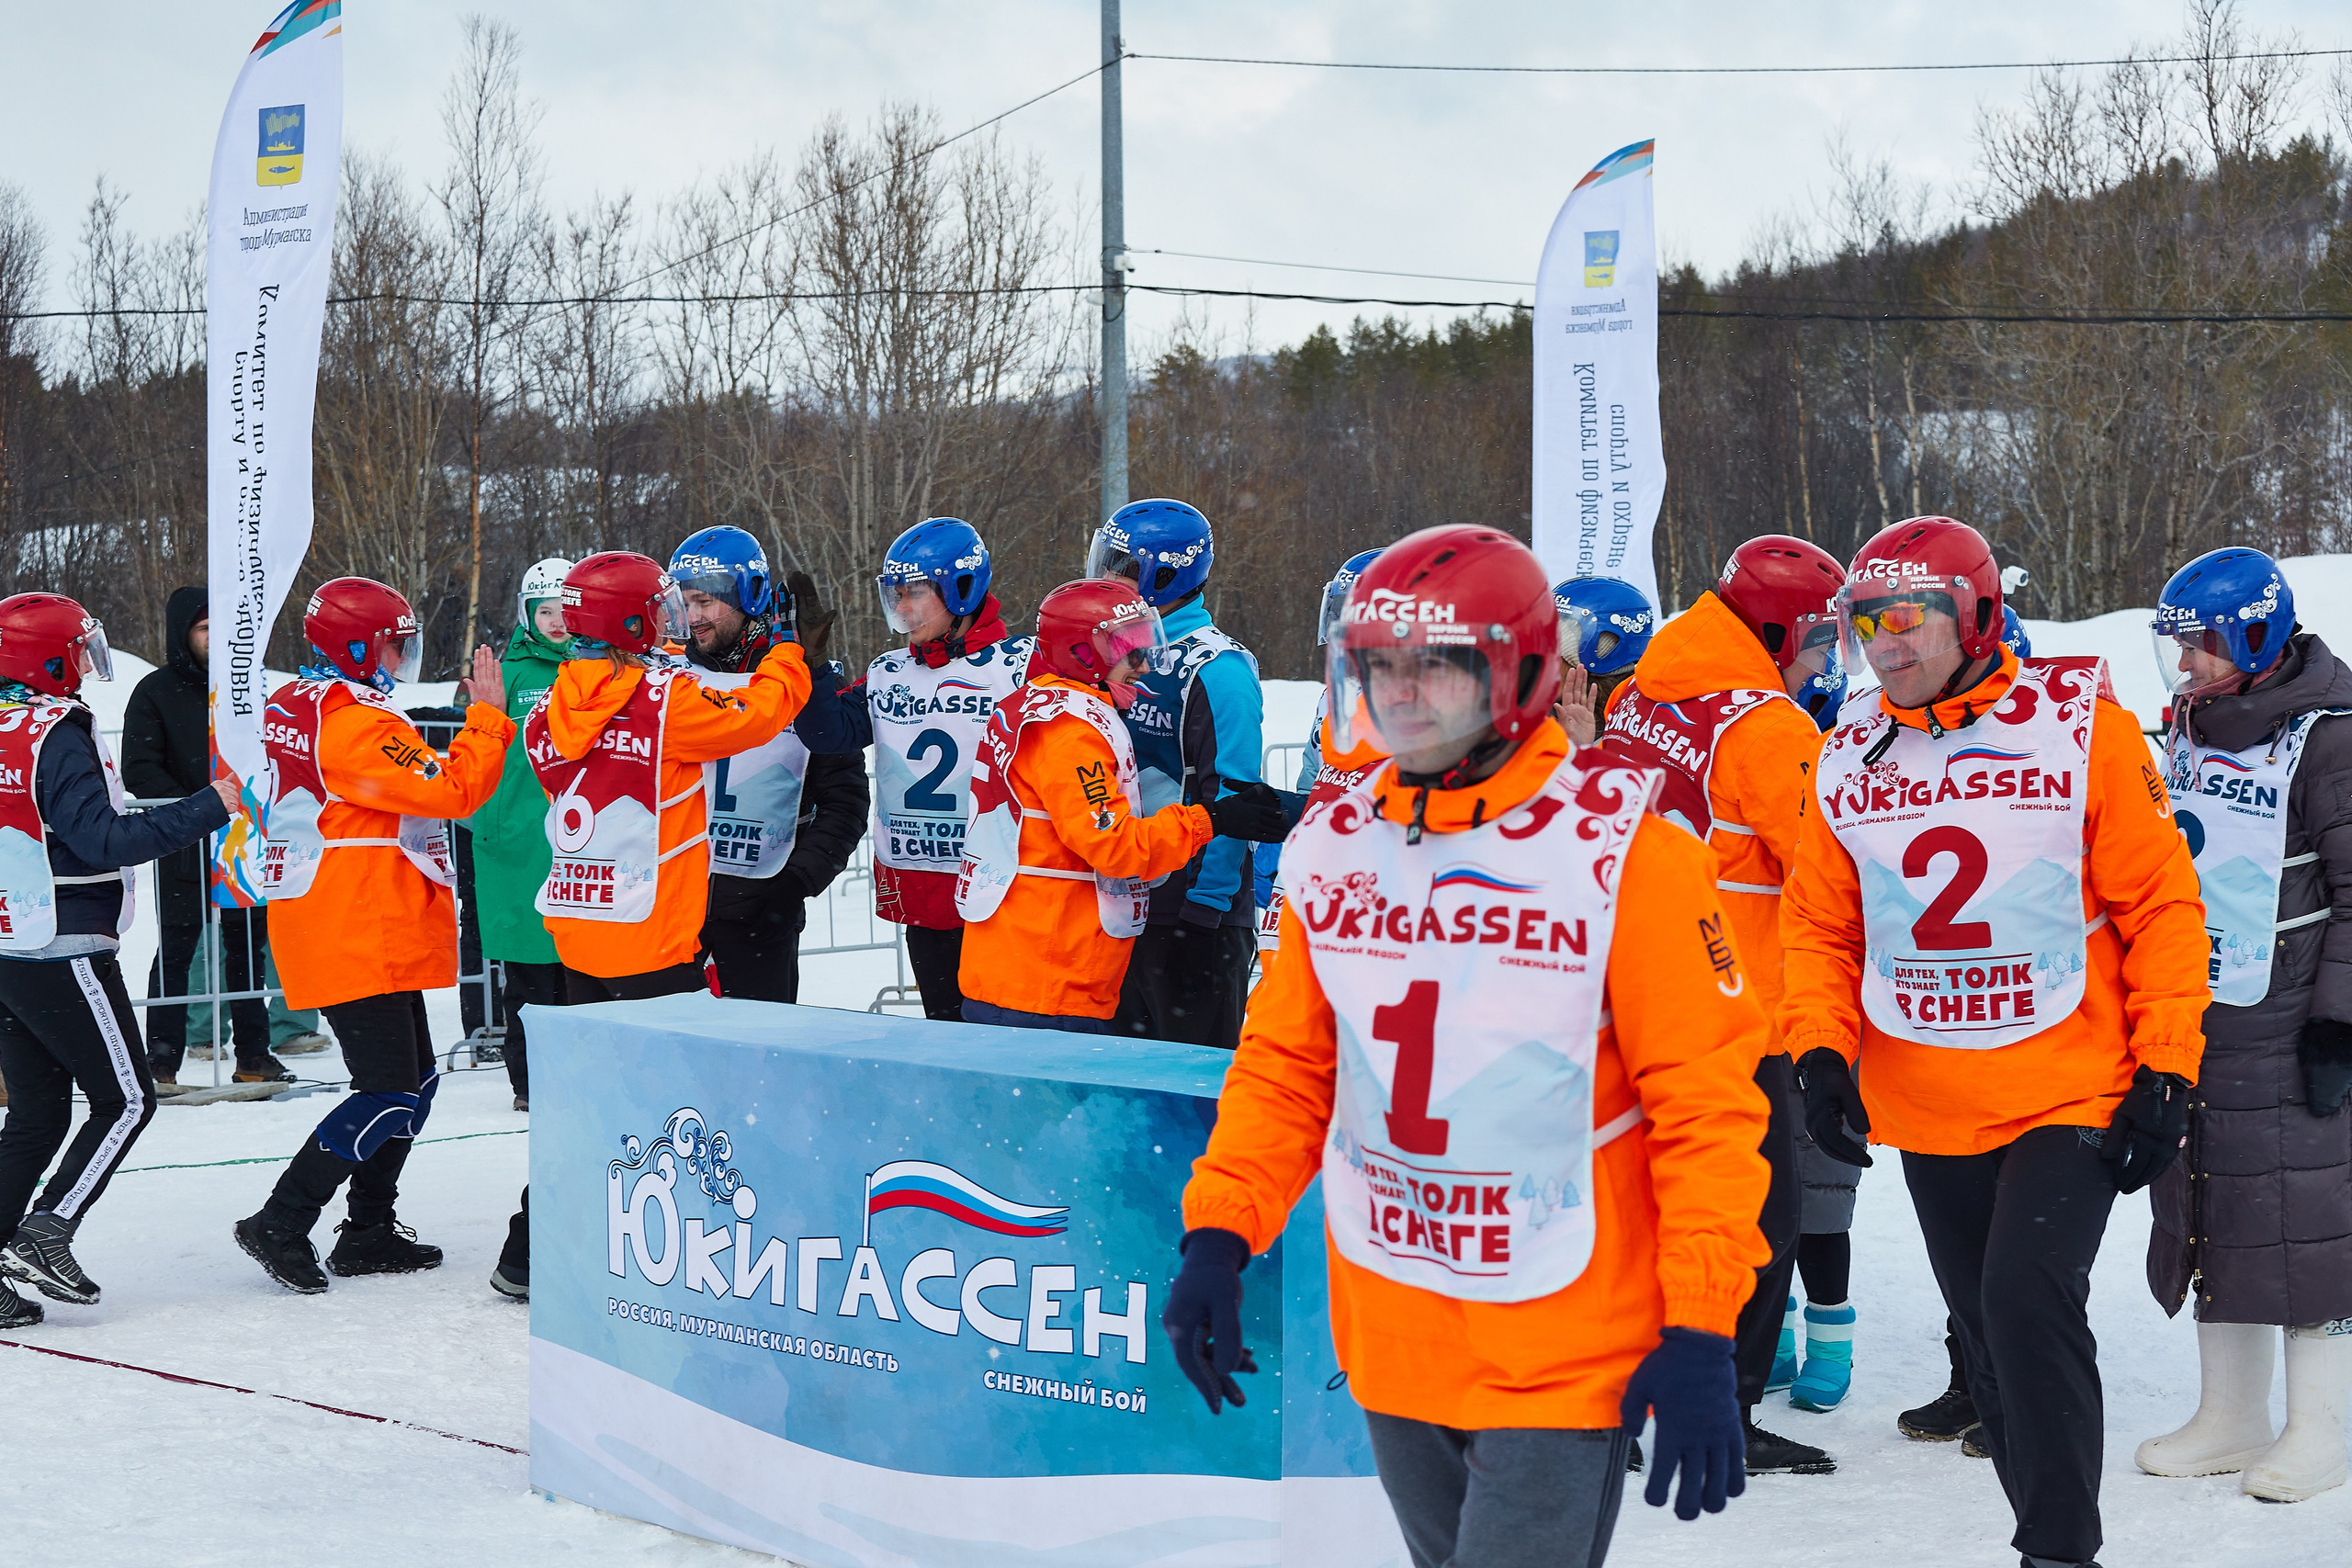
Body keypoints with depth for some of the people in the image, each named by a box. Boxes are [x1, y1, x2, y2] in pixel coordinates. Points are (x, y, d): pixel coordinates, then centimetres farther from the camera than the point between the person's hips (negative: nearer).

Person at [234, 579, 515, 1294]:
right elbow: (452, 791, -21)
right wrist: (488, 716, -12)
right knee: (389, 1091, -8)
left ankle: (369, 1233, 20)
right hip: (356, 939, -10)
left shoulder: (292, 706, 12)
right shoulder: (357, 724, -19)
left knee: (414, 1079, 15)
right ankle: (282, 1224, -5)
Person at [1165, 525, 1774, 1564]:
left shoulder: (1619, 849, -12)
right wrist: (1218, 1235, 2)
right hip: (1388, 1345, 5)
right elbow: (1285, 1065, 13)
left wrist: (1701, 1334, -14)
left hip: (1563, 1352, -5)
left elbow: (1707, 1100, -12)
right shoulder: (1334, 850, 4)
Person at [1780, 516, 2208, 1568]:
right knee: (1986, 1328, 13)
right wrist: (1821, 1052, -6)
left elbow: (2161, 904, -5)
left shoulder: (2079, 725, -8)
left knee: (2029, 1301, -18)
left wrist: (2166, 1072, -8)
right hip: (1926, 1112, 5)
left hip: (2070, 1092, -5)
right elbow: (1819, 926, 9)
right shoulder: (1849, 761, 3)